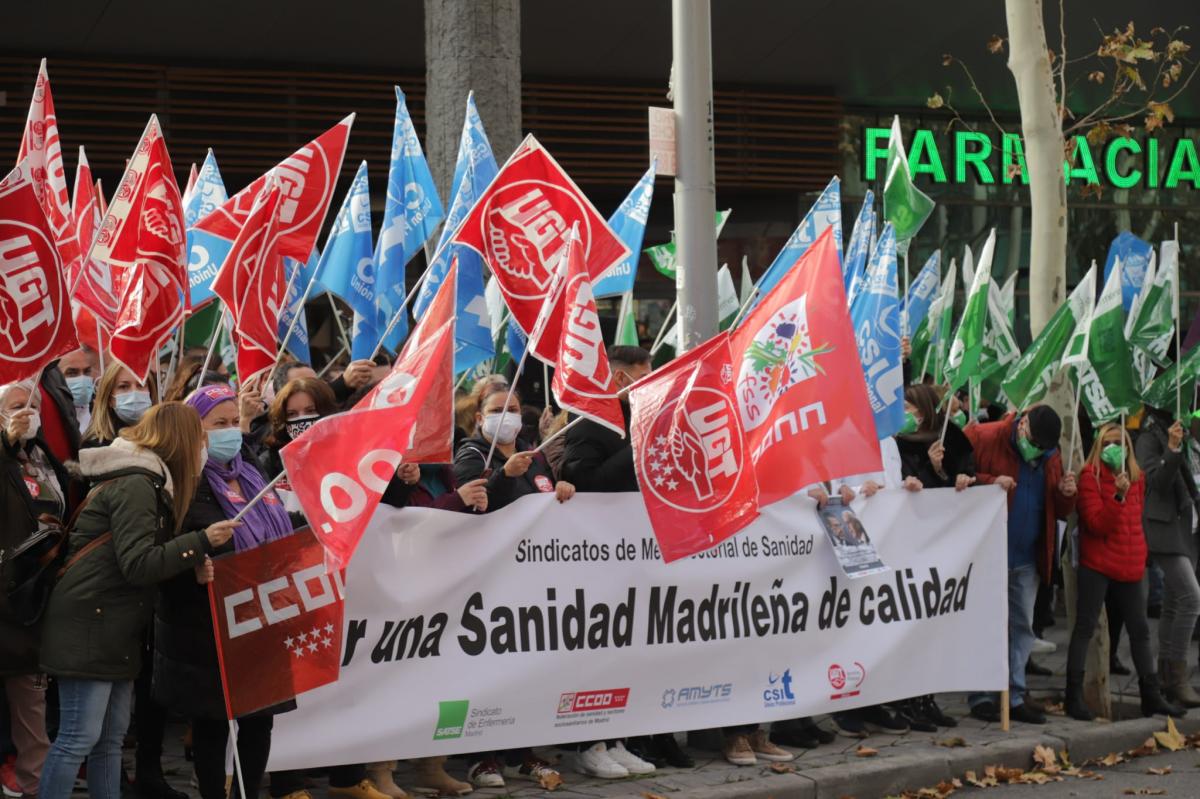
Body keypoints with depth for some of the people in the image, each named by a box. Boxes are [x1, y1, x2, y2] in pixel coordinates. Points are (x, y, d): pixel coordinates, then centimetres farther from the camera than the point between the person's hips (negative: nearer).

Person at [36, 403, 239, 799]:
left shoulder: (145, 482, 16)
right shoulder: (136, 484, -16)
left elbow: (155, 553, 16)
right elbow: (139, 565, -22)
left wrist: (195, 557, 2)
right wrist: (203, 541, -18)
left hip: (117, 628, 10)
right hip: (88, 625, -10)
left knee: (111, 738, 12)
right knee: (80, 737, -8)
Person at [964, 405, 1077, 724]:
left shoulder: (1051, 456, 9)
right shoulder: (983, 438, -10)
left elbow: (1060, 512, 13)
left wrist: (1066, 494, -8)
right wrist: (990, 482, -26)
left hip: (1027, 559, 6)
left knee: (1022, 626, 10)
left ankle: (1014, 697, 19)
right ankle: (980, 696, 9)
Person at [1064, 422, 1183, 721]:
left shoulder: (1136, 478, 12)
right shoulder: (1090, 476, -8)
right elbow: (1097, 523, -16)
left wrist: (1139, 552, 12)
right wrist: (1118, 496, -26)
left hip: (1130, 564, 6)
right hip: (1097, 564, -6)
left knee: (1140, 629, 9)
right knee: (1085, 628, -3)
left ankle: (1151, 696, 16)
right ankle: (1074, 697, 2)